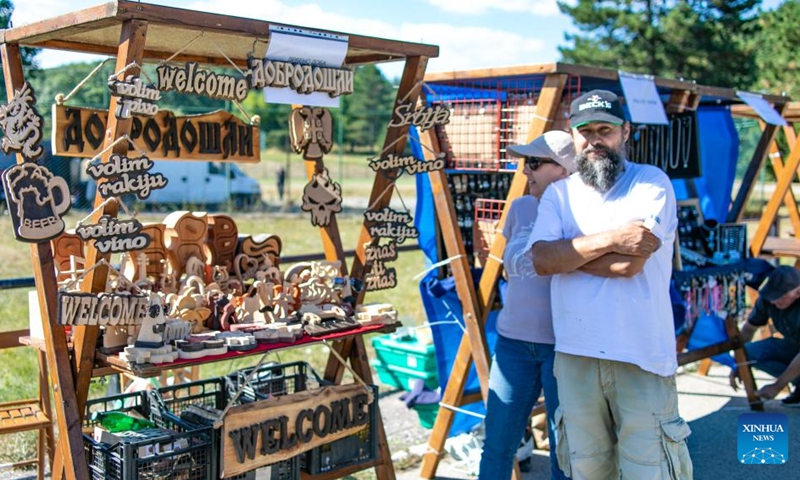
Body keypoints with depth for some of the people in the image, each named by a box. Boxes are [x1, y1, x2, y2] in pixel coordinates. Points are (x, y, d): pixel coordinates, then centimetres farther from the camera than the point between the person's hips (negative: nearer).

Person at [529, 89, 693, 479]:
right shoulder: (558, 193, 10)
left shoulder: (652, 183, -2)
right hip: (575, 355, 4)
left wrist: (565, 252, -4)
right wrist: (607, 240, -15)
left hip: (640, 356, -3)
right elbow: (541, 260, -6)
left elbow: (629, 262, -15)